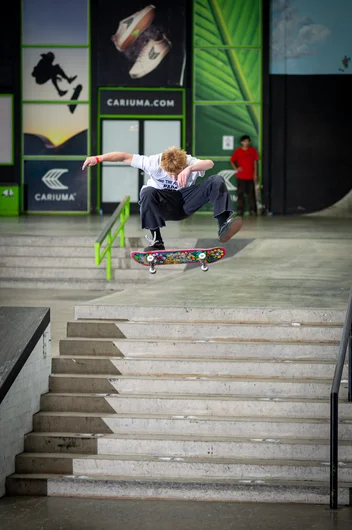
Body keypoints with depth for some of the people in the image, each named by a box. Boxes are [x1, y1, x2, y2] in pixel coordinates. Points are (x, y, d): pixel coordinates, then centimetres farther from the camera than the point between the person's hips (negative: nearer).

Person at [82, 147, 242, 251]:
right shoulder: (154, 163, -23)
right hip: (166, 205, 0)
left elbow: (210, 163, -43)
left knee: (217, 181, -23)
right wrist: (99, 158, -30)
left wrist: (189, 169, -61)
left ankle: (223, 226, -32)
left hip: (187, 202, 0)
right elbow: (125, 157, -22)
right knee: (147, 192, -37)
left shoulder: (190, 162, -22)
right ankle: (155, 240, -26)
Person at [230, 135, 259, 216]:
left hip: (250, 176, 1)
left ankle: (252, 210, 4)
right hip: (241, 176, -1)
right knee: (240, 193, 0)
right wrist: (236, 168, -8)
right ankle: (240, 210, 5)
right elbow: (232, 161, 7)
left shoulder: (253, 150, 4)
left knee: (251, 193, 1)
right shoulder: (237, 151, 0)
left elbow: (255, 162, 6)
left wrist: (255, 174, 2)